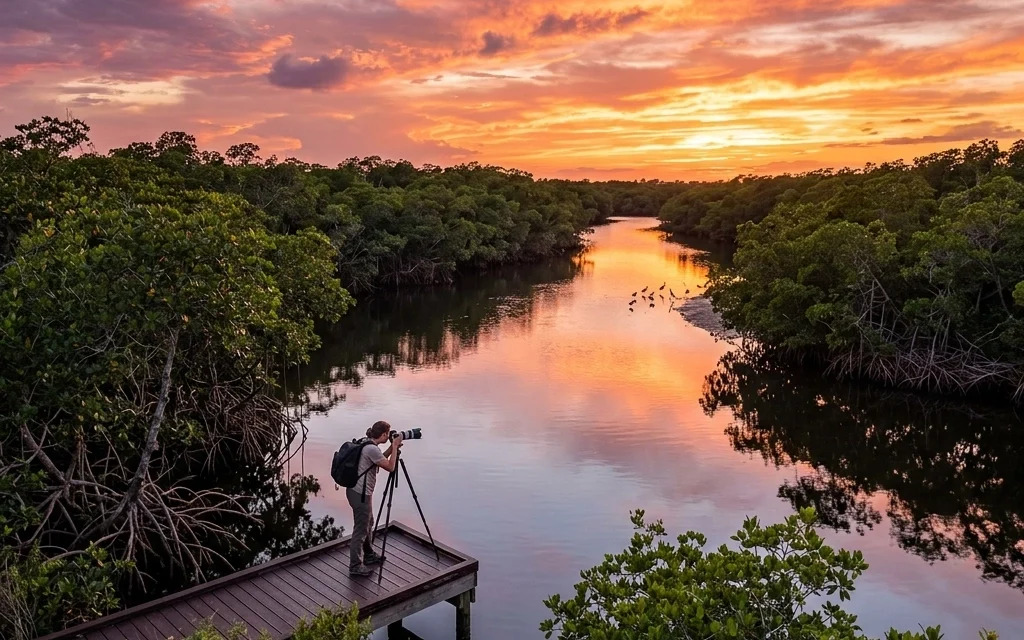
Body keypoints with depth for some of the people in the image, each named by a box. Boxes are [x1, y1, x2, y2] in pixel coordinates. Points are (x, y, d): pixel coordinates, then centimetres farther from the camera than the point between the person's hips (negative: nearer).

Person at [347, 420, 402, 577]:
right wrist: (395, 447, -10)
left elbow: (381, 460, 22)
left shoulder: (369, 446, 8)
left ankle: (369, 555, 39)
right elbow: (390, 467, -16)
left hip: (358, 491, 10)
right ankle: (355, 566, 7)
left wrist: (392, 448, 11)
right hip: (360, 493, -10)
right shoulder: (372, 449, -22)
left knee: (368, 524, 24)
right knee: (360, 529, -1)